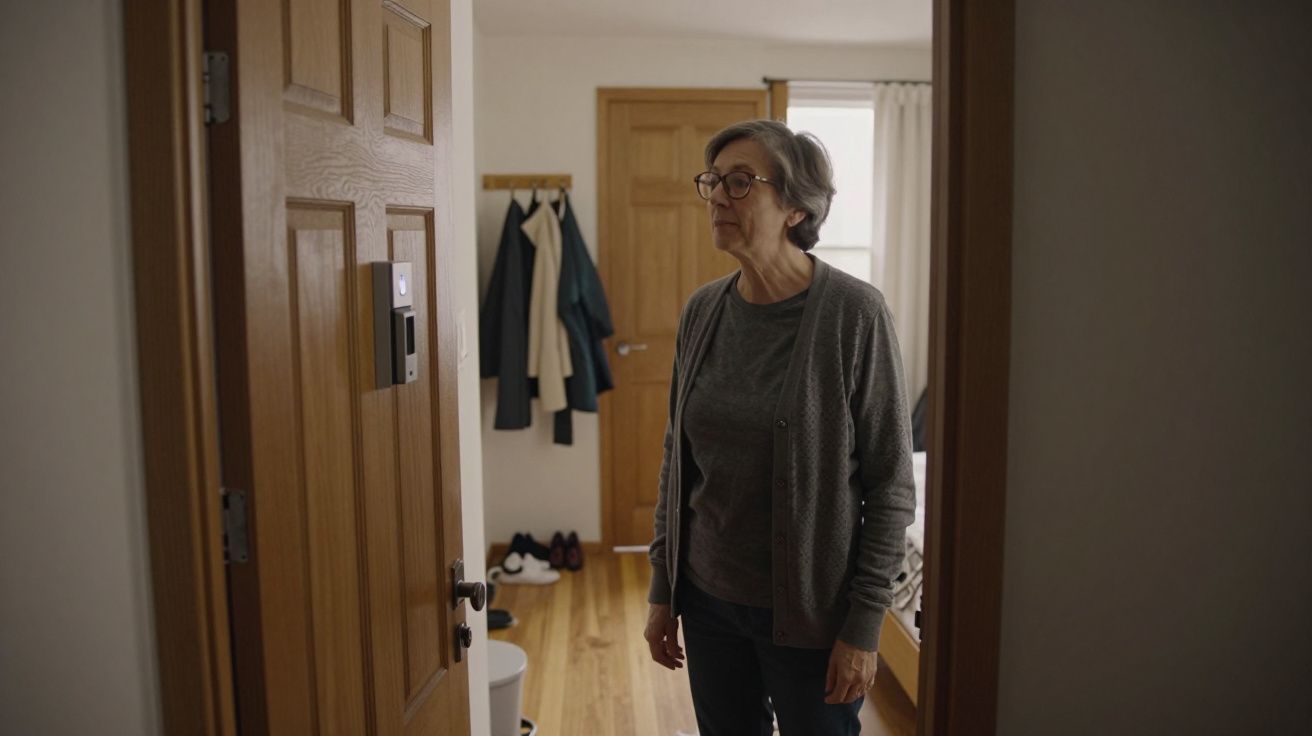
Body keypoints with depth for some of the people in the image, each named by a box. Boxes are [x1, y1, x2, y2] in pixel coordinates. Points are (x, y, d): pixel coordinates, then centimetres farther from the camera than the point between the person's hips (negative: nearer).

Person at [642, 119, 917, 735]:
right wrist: (662, 591, 8)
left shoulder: (853, 312, -15)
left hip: (811, 611, -4)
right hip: (708, 597, 5)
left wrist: (863, 625, -12)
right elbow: (677, 460, 7)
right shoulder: (701, 311, 0)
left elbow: (891, 484, -12)